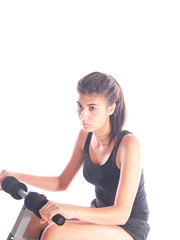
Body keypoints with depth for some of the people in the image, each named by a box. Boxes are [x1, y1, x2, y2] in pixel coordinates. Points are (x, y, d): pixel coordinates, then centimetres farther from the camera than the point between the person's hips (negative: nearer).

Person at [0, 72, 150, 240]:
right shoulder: (85, 135, -1)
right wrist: (17, 177, -5)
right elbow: (62, 183, 8)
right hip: (100, 215, 7)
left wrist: (73, 210, -43)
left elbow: (121, 213, -28)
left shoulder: (128, 143, -23)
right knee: (31, 223, -10)